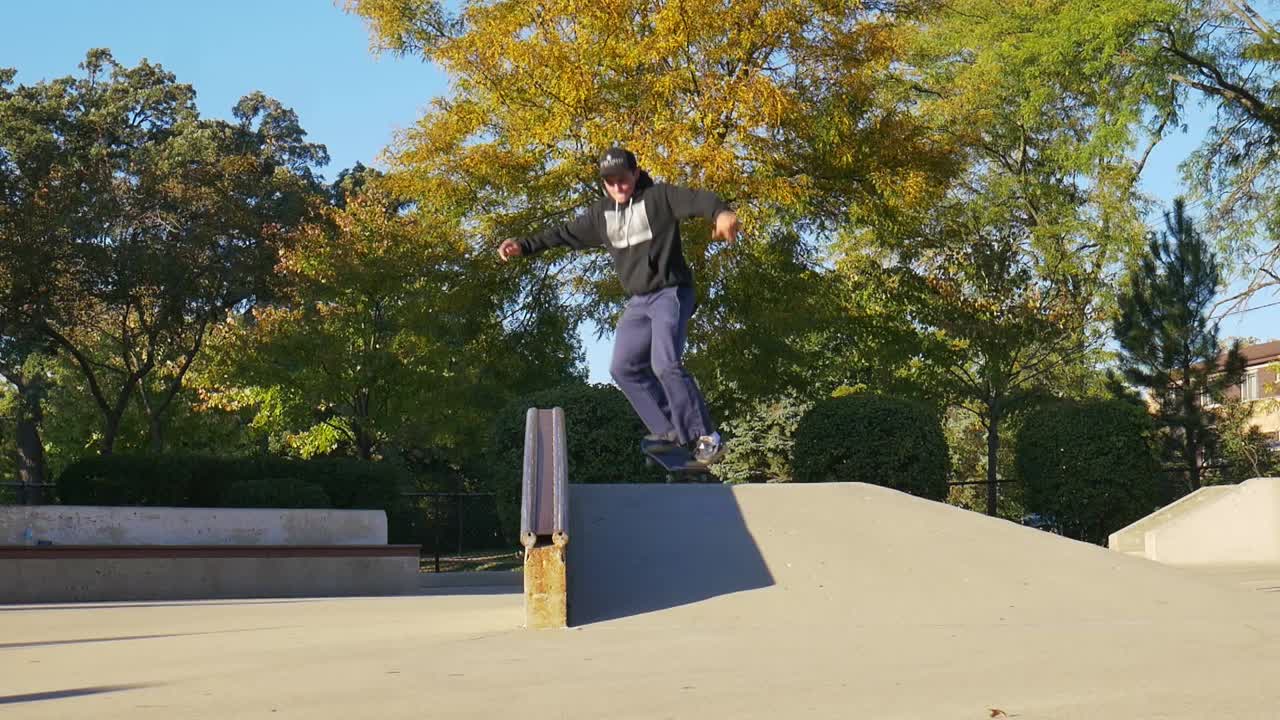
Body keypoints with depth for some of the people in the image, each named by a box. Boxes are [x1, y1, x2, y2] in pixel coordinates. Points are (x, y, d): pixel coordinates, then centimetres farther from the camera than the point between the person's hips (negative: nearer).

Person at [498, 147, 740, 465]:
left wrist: (721, 212, -48)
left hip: (671, 293, -8)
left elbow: (696, 199, -26)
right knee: (623, 367, 6)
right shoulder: (601, 213, 10)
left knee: (665, 363, -22)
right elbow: (566, 234, 19)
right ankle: (670, 429, 13)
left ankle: (706, 438, -15)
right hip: (638, 301, 8)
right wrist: (524, 246, 13)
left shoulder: (659, 196, -9)